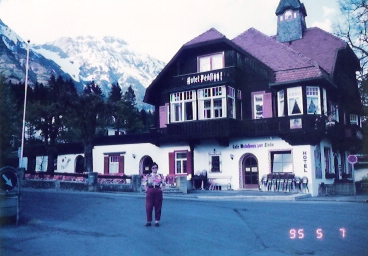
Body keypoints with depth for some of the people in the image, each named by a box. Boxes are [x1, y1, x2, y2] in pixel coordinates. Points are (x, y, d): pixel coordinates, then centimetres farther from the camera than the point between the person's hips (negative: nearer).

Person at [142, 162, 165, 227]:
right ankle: (148, 221, 8)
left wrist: (161, 189, -3)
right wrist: (146, 190, 0)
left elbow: (164, 184, 9)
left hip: (158, 192, 0)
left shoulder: (161, 176, 5)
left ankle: (157, 221, 13)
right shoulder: (147, 176, 5)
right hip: (150, 192, 0)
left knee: (158, 207, 3)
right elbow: (145, 184, 11)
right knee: (148, 207, -2)